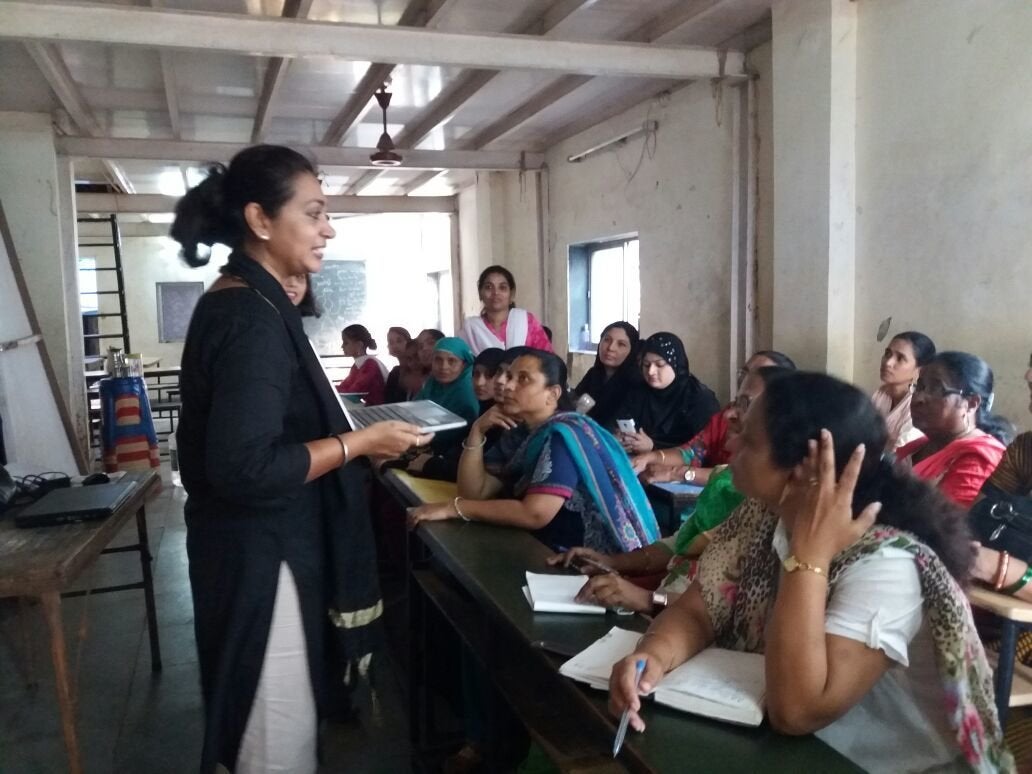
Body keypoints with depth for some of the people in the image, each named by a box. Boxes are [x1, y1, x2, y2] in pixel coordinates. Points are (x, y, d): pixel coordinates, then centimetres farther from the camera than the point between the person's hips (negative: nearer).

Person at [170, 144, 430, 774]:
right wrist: (362, 441, -21)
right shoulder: (252, 317, -22)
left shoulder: (241, 301, 9)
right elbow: (245, 468, -28)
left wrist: (346, 428, 12)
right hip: (262, 556, -10)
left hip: (263, 545, 10)